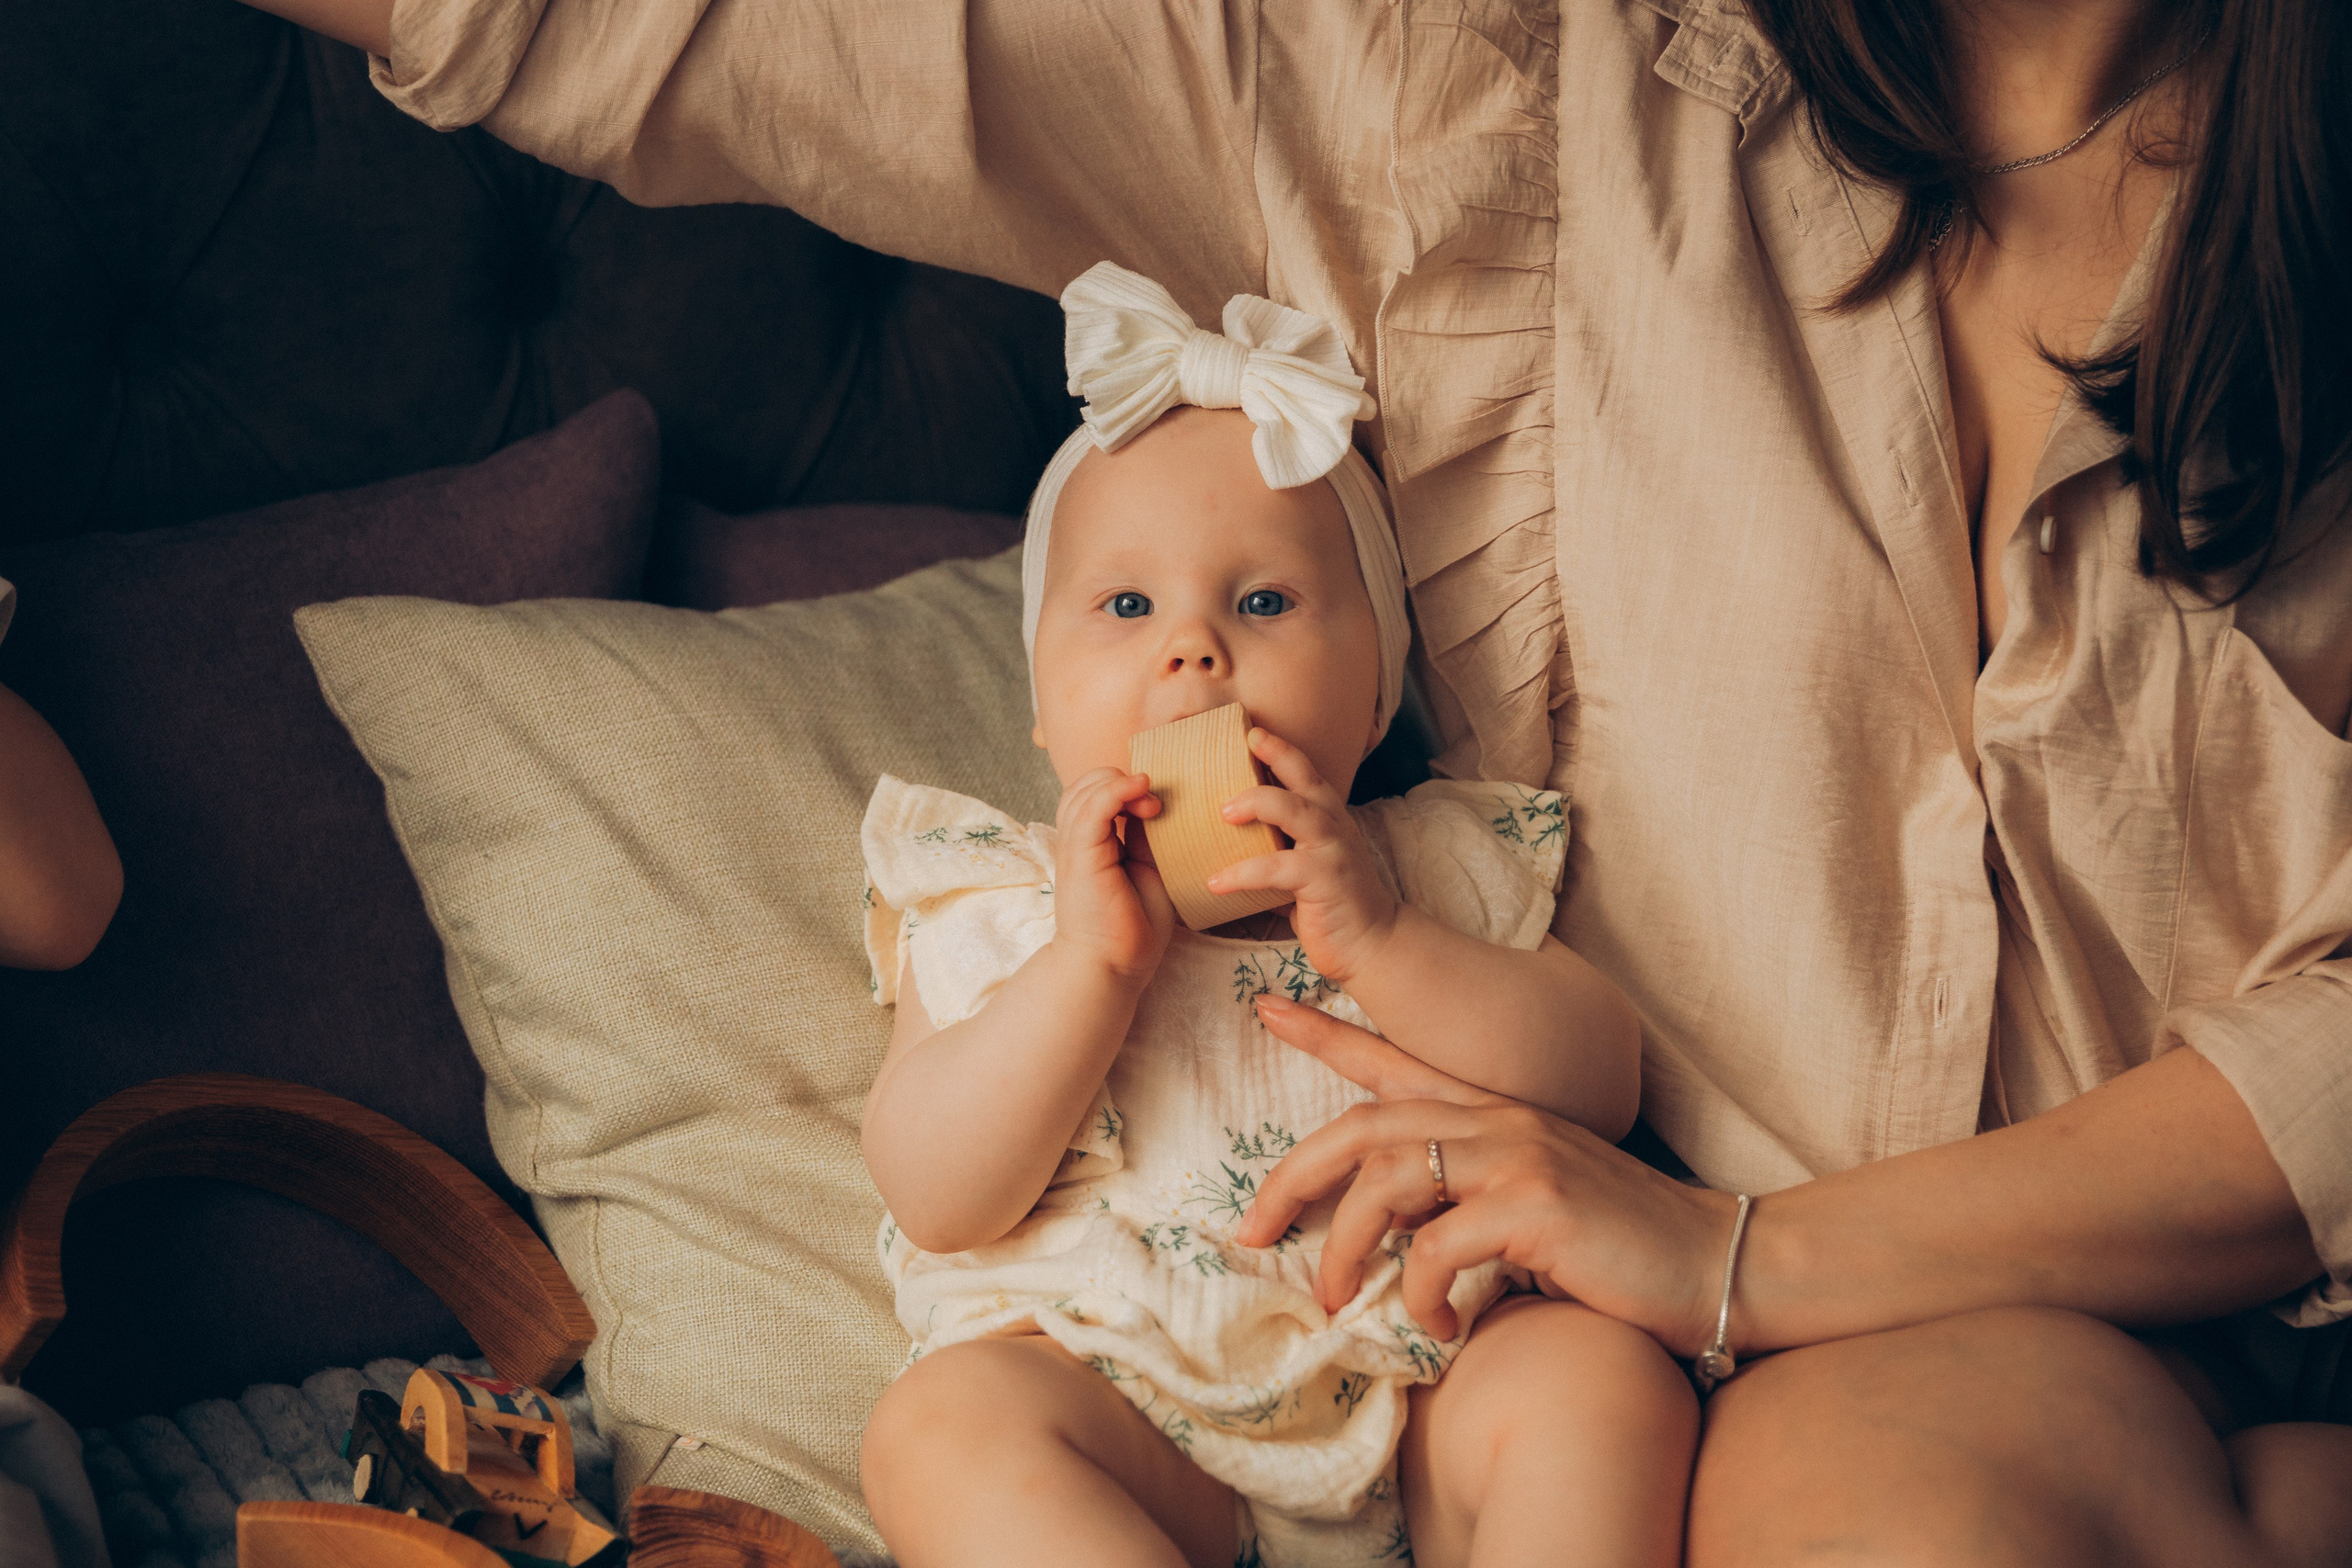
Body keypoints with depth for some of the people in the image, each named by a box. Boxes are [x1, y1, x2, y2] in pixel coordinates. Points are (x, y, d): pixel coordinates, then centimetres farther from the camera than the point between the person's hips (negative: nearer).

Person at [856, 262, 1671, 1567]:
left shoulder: (1439, 868, 15)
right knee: (938, 1427, -28)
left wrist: (1380, 942, -13)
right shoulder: (998, 900, 11)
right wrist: (1091, 963, -15)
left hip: (1426, 1382, 1)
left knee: (1607, 1370, -26)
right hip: (1122, 1413, -1)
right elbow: (938, 1202, -3)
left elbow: (1600, 1087, 0)